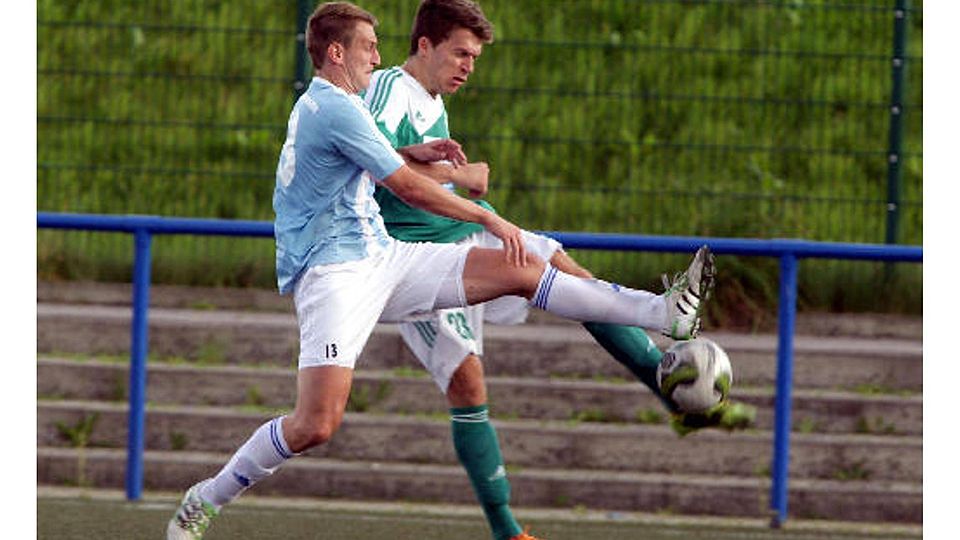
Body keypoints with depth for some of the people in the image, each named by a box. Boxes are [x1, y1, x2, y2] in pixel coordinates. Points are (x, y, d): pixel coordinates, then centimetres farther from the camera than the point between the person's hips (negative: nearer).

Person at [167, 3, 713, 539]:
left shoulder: (316, 106, 17)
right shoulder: (338, 109, -16)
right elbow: (408, 188, -14)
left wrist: (414, 152, 31)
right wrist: (490, 218, -5)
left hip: (381, 258, 10)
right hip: (334, 272, -10)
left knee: (520, 271, 2)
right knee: (317, 424, -23)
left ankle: (667, 313, 1)